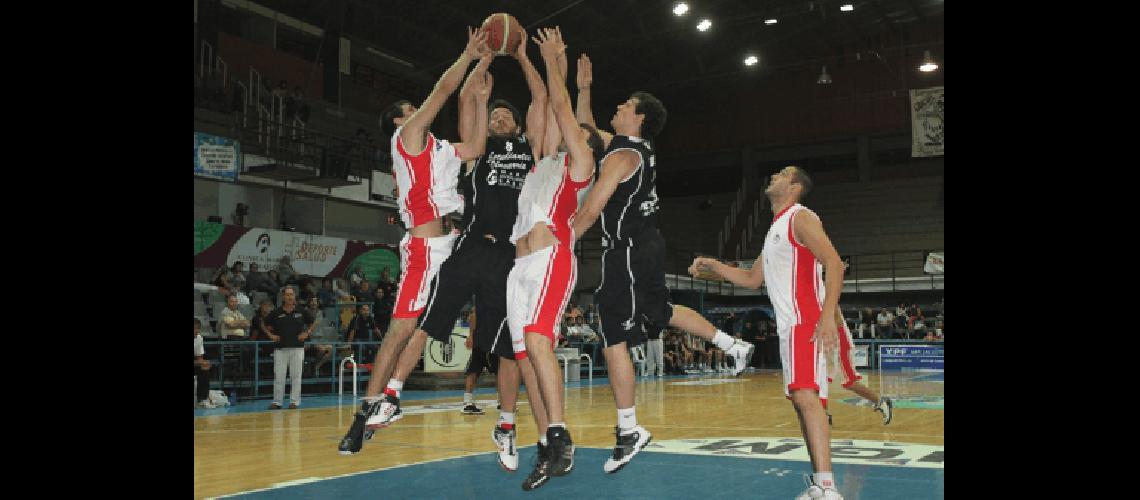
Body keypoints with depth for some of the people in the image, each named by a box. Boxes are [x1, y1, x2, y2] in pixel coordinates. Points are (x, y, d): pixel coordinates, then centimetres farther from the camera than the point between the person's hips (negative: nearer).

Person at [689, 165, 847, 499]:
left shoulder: (800, 218, -5)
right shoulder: (776, 228, 24)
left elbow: (834, 264, -18)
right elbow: (752, 279, 31)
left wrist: (828, 316, -29)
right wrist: (711, 266, 21)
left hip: (807, 322, -10)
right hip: (789, 326, 10)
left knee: (806, 395, -22)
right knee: (801, 400, 9)